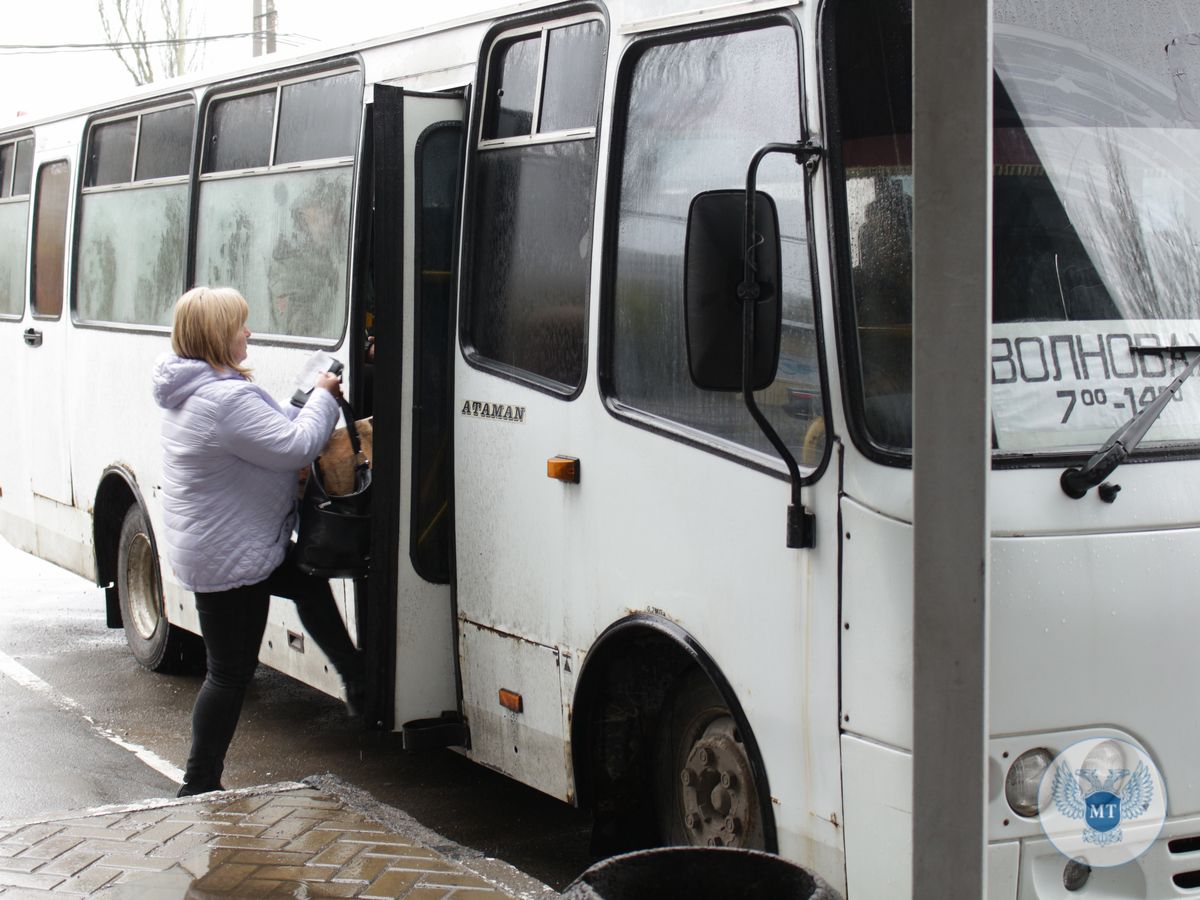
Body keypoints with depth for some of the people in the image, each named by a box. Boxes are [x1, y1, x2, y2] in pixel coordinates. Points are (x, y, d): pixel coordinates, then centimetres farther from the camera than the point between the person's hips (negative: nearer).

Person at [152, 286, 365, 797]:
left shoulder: (190, 390, 7)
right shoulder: (226, 400, -28)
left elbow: (270, 429, 13)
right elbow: (296, 446, -25)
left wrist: (312, 406, 0)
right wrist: (323, 398, -9)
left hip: (209, 549, 11)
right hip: (231, 559, -11)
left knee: (308, 583, 26)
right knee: (232, 672, 1)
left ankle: (358, 683, 35)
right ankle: (200, 785, 12)